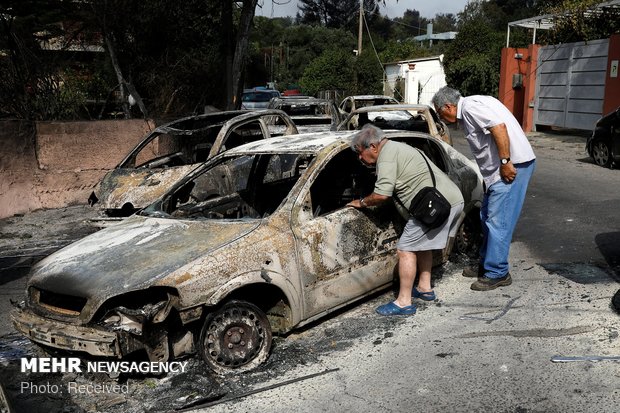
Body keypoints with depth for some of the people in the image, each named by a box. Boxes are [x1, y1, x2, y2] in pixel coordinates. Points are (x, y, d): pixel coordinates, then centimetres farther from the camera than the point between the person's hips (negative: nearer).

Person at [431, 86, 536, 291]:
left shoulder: (470, 106, -12)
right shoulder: (467, 113, 19)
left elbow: (499, 126, -25)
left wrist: (505, 162, -23)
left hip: (513, 166, -11)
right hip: (498, 169, 11)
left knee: (497, 221, -6)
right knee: (487, 217, 17)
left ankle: (497, 273, 3)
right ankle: (485, 264, 29)